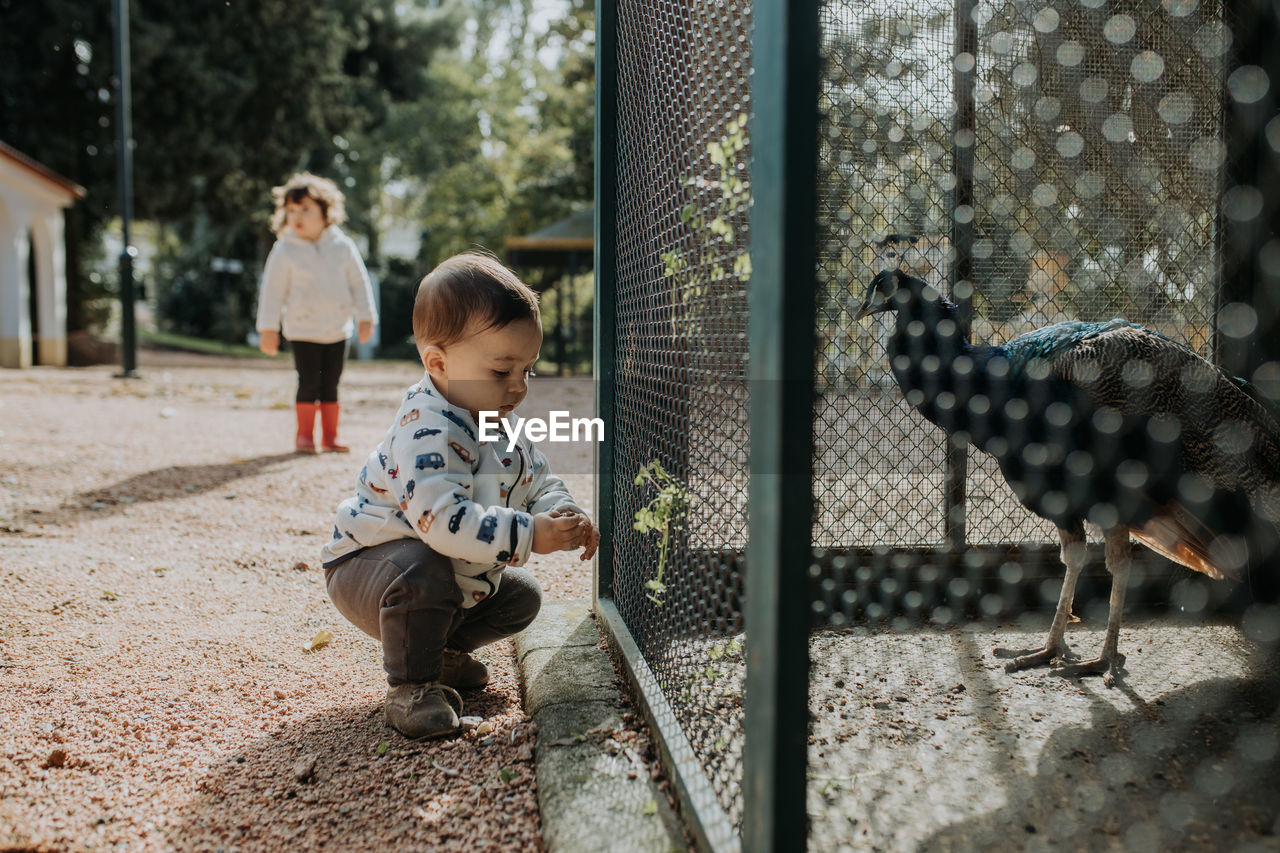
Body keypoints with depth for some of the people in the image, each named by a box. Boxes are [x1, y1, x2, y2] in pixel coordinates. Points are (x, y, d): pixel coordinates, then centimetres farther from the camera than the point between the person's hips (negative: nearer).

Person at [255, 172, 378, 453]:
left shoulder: (343, 246, -1)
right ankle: (304, 435, 10)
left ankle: (330, 435, 17)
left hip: (338, 329, 2)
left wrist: (365, 318, 4)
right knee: (309, 382, -4)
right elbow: (273, 290, -3)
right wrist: (268, 328, -4)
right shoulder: (284, 251, -6)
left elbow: (359, 283, 7)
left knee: (331, 383, 8)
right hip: (303, 330, -2)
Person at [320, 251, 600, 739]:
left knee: (521, 598, 7)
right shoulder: (426, 432, -33)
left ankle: (442, 650, 28)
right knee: (422, 571, -38)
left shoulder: (504, 428, -2)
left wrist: (563, 517, -17)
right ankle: (411, 686, -16)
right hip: (365, 566, -8)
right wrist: (527, 535, -45)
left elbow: (540, 483, 6)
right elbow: (443, 519, -45)